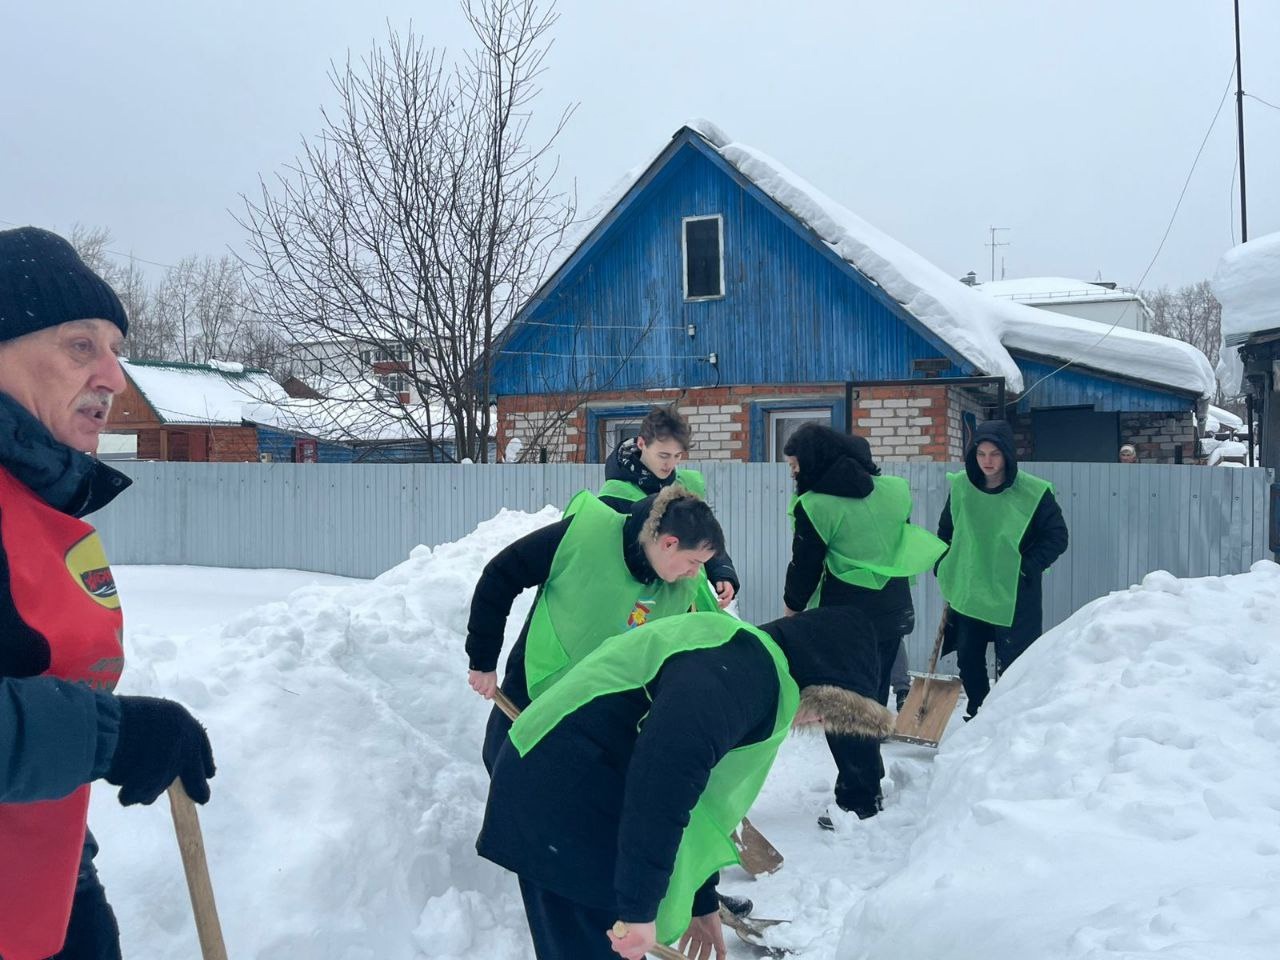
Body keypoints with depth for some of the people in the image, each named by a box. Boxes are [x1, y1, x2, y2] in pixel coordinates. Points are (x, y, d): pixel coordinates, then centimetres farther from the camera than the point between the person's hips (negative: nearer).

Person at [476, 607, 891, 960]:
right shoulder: (745, 668, -16)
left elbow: (698, 798, 26)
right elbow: (663, 777, -30)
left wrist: (701, 905, 33)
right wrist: (639, 906, -24)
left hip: (576, 793, 10)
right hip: (560, 797, -10)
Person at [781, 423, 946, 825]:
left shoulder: (814, 505, -14)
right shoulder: (892, 490, 6)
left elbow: (805, 565, -7)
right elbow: (897, 538, 14)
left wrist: (792, 607, 9)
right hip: (896, 611, 7)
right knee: (872, 703, 19)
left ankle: (858, 804, 4)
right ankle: (869, 788, 30)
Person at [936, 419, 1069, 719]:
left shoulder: (1033, 492, -12)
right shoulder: (961, 486, -1)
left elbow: (1057, 536, -4)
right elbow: (945, 531, 14)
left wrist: (1028, 567, -11)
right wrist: (945, 571, 8)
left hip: (1013, 597, -4)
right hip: (967, 593, 4)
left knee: (1012, 666, -2)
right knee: (968, 661, 15)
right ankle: (978, 713, 35)